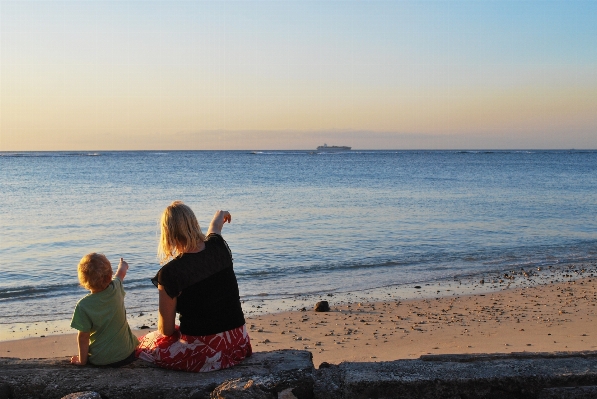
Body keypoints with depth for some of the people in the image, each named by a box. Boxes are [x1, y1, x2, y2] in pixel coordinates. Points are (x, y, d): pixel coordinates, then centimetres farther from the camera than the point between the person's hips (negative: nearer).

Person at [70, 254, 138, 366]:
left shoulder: (83, 306, -20)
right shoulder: (116, 288, -9)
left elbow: (83, 336, -13)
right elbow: (121, 273, 16)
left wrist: (82, 361, 2)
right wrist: (122, 265, 40)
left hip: (101, 360, -2)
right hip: (127, 354, 2)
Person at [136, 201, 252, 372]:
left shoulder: (170, 273, -18)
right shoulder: (218, 248, -3)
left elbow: (166, 330, -9)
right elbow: (214, 228, 25)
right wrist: (220, 215, 48)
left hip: (203, 352, -6)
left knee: (141, 345, 16)